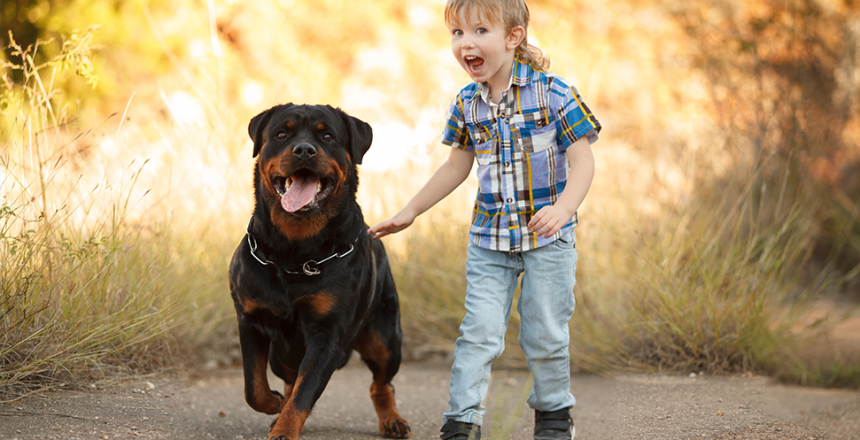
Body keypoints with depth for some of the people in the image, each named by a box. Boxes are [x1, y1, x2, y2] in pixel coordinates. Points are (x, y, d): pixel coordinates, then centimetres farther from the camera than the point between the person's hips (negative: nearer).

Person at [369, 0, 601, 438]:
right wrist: (409, 212, 18)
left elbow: (581, 161, -12)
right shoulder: (466, 105, 2)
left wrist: (562, 209, -28)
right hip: (489, 239, 3)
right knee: (479, 331, -5)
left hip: (548, 237, -3)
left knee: (545, 333, 6)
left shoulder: (553, 94, -12)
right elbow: (456, 167, 16)